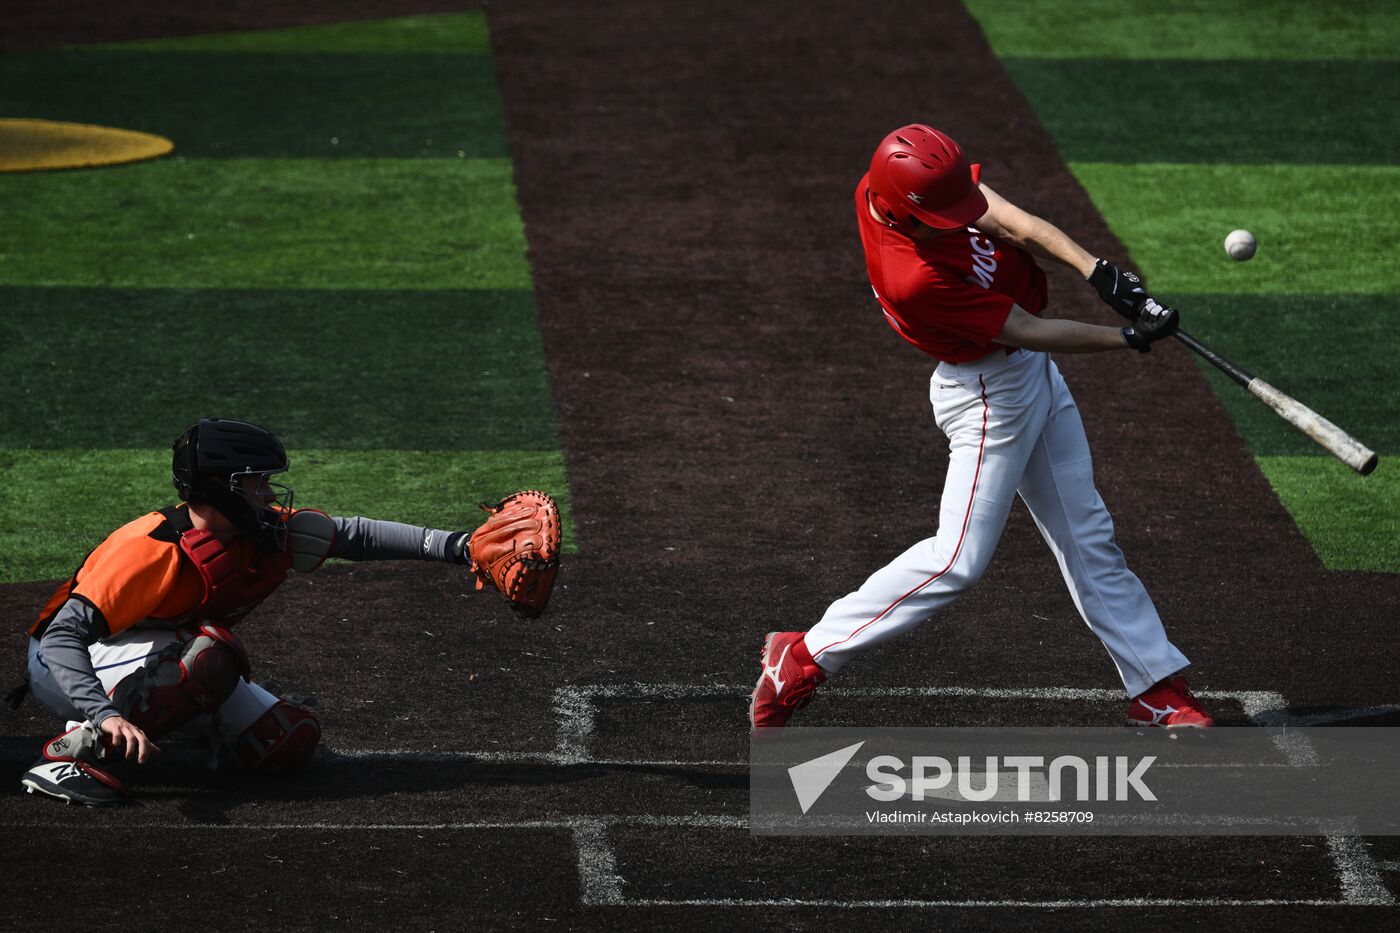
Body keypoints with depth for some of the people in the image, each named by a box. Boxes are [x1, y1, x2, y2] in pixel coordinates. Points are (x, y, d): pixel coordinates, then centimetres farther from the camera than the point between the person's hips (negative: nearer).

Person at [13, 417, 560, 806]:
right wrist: (106, 714, -55)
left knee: (291, 741, -4)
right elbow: (64, 634, -40)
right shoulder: (152, 551, -34)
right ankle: (77, 750, -27)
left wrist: (461, 548, -12)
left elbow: (353, 536, -3)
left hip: (169, 665, 8)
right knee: (208, 652, -36)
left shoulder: (264, 532, -12)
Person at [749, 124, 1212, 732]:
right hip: (989, 396, -9)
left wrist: (1097, 271, -26)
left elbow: (1011, 222, -14)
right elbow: (1027, 332, -26)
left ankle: (1156, 689, 21)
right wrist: (1128, 338, -21)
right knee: (958, 560, -9)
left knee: (1087, 538, 13)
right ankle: (807, 656, 2)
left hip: (1033, 379, 9)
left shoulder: (888, 186, -14)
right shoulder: (912, 278, -35)